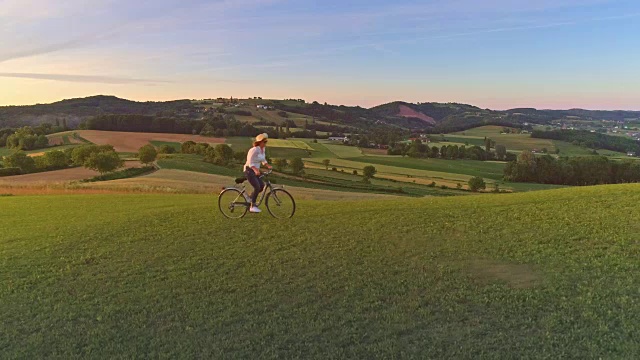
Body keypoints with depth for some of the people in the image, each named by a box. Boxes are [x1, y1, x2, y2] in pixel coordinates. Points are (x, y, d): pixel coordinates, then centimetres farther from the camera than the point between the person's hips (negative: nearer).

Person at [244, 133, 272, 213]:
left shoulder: (263, 149, 6)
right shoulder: (254, 150, -19)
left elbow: (263, 161, 16)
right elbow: (250, 163, -23)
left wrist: (268, 166, -2)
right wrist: (255, 170, -39)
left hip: (256, 170, 8)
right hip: (249, 170, -8)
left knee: (262, 186, -1)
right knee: (257, 187, -18)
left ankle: (250, 198, 19)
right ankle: (253, 206, -9)